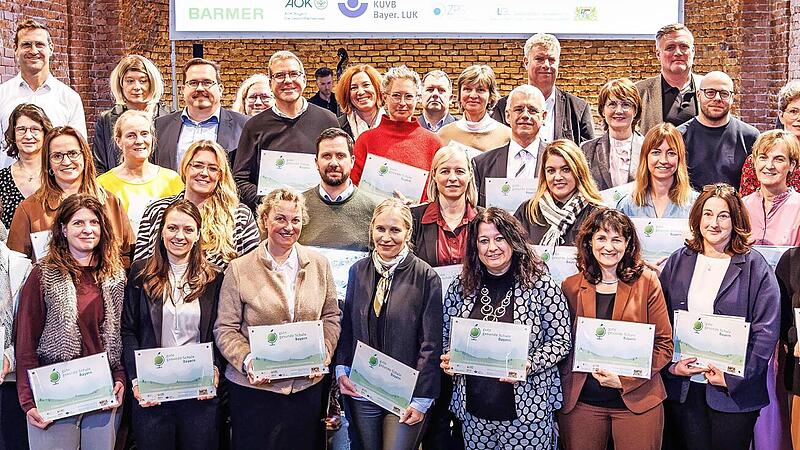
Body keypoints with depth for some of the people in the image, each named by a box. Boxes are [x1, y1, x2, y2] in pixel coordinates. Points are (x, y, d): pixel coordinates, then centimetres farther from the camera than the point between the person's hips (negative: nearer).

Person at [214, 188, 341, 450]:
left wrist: (323, 355, -6)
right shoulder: (239, 269, -3)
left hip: (307, 386, 2)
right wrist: (247, 360, -18)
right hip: (254, 387, -2)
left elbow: (330, 316, 10)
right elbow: (225, 328, -2)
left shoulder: (319, 264, 5)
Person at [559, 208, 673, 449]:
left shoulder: (647, 282, 0)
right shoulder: (571, 287, 4)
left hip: (637, 400, -1)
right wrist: (568, 384, -4)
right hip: (581, 401, 1)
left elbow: (664, 344, -1)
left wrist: (626, 379, -11)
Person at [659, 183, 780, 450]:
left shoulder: (755, 267, -2)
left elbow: (766, 330, -7)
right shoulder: (678, 262, 8)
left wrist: (734, 377, -13)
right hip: (682, 389, 3)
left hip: (734, 391, -2)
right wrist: (670, 366, -5)